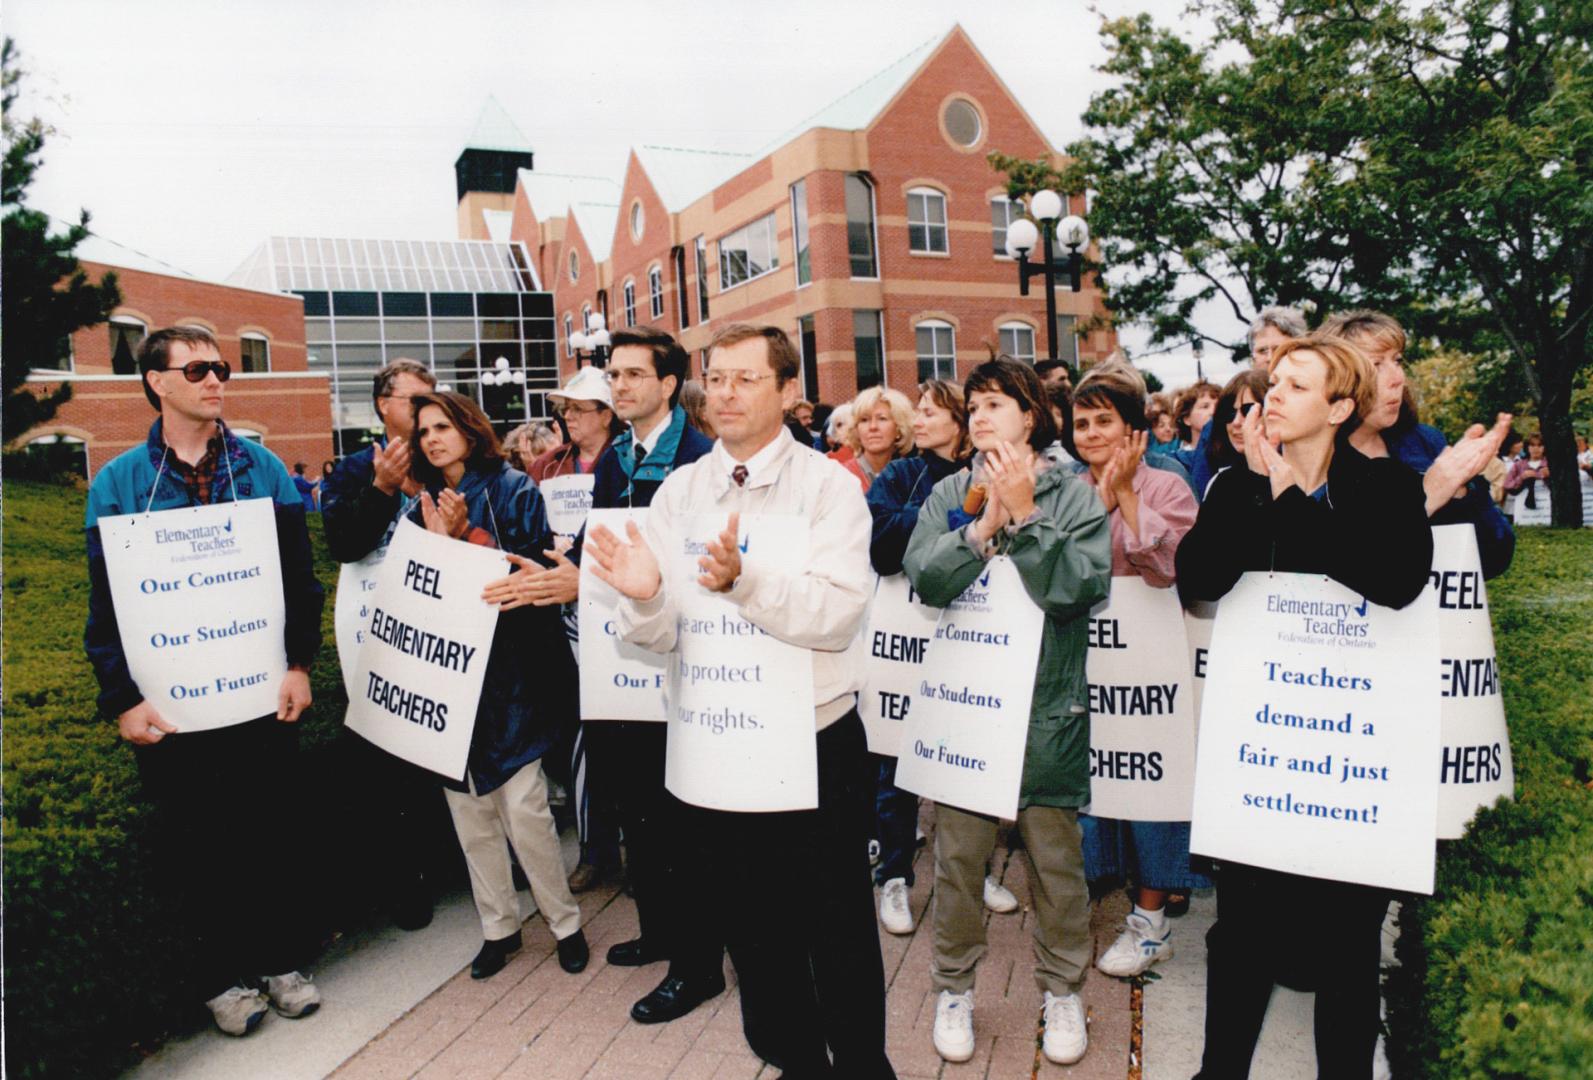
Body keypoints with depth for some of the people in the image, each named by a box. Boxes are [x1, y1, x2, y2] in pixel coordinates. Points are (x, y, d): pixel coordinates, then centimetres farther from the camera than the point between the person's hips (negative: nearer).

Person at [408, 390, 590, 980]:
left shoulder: (512, 488, -3)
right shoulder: (426, 505, 12)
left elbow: (534, 568, -9)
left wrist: (459, 538, -16)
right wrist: (439, 538, -9)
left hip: (509, 670, -5)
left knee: (522, 804, -6)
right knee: (467, 804, 9)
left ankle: (564, 921, 14)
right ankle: (499, 926, 25)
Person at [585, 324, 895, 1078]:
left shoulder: (828, 485, -8)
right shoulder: (678, 491, 2)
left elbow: (838, 615, -21)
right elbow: (658, 633, -2)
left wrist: (744, 581, -36)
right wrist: (644, 594, -24)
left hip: (818, 741, -3)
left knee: (838, 930, 11)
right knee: (751, 928, 19)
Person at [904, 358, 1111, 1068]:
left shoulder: (1073, 497, -2)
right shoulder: (949, 495, 5)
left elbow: (1080, 588, -17)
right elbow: (924, 579, -10)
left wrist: (1024, 514, -17)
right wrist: (987, 522, -17)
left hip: (1046, 707, -1)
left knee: (1056, 856, 10)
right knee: (957, 853, 10)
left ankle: (1062, 989, 32)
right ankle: (954, 987, 30)